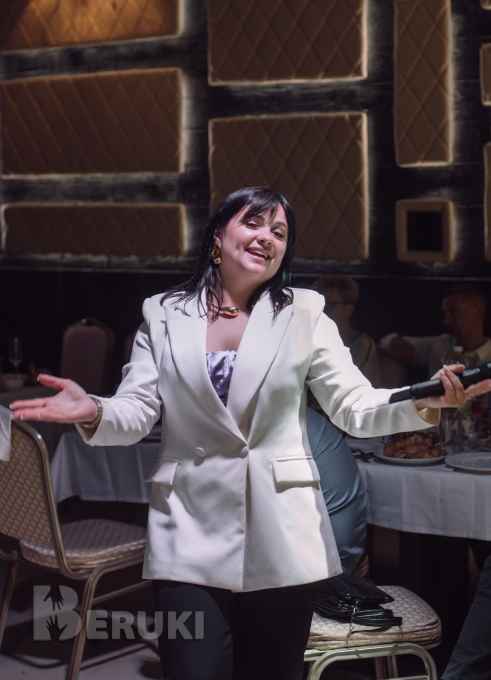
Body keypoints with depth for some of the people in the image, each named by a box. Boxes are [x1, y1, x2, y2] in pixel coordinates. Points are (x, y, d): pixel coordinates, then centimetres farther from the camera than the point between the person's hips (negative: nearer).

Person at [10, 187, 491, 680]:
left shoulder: (304, 313, 5)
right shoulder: (163, 315, 6)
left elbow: (356, 407, -1)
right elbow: (136, 414, -1)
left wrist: (426, 401, -20)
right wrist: (93, 413, -23)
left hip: (280, 537, 1)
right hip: (190, 534, 0)